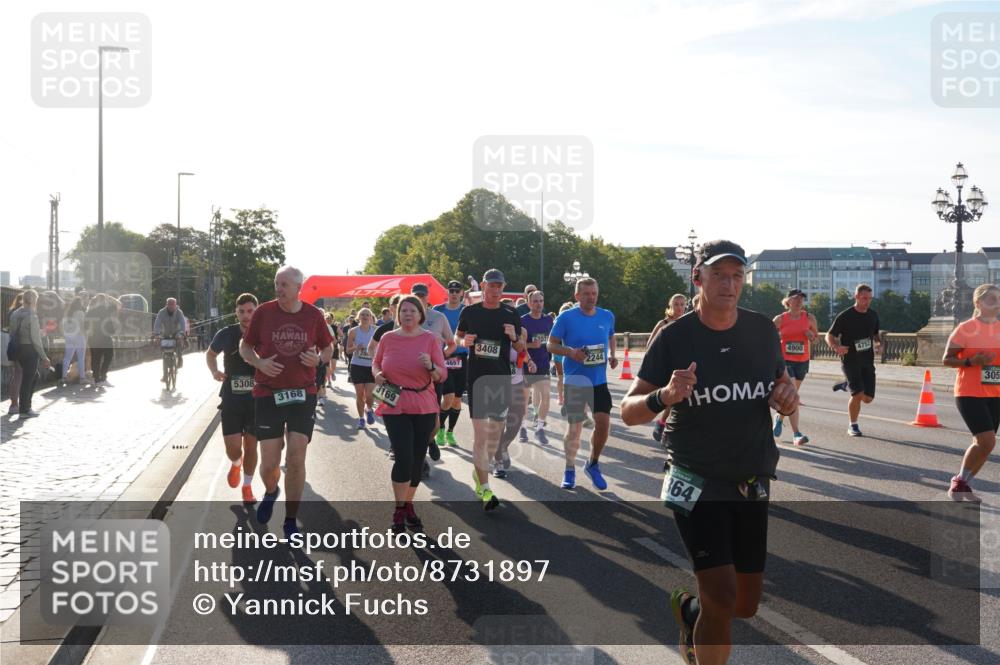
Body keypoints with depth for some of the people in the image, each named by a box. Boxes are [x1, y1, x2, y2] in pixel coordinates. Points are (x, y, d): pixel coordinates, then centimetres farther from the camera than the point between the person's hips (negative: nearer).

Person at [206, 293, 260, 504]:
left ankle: (247, 487, 29)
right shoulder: (226, 334, -7)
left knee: (251, 446, 8)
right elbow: (210, 354, 12)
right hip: (231, 399, 0)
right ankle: (236, 464, 31)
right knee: (233, 448, -6)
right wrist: (214, 371, -7)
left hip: (257, 400, 0)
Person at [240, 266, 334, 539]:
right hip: (268, 394, 0)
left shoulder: (314, 315, 0)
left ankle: (291, 520, 12)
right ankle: (271, 491, 37)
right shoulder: (263, 312, -3)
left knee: (296, 459, -4)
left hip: (303, 394, 0)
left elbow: (328, 348, 13)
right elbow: (245, 346, 8)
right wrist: (259, 363, -13)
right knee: (269, 463, 0)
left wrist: (319, 358, -10)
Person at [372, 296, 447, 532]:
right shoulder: (388, 338, 0)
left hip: (424, 408, 1)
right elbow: (375, 363, 16)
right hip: (394, 406, -1)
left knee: (417, 460, 9)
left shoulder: (431, 339, -3)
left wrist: (431, 366, -24)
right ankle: (399, 510, 7)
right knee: (404, 459, -11)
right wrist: (377, 374, -6)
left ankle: (408, 505, 27)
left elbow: (442, 375, -3)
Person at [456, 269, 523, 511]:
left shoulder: (511, 314, 4)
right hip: (477, 378, -2)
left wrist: (514, 338, -12)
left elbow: (521, 350, 10)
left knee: (495, 433, 9)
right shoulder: (470, 312, 1)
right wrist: (464, 341, -8)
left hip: (501, 379, 2)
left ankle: (479, 472, 33)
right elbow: (457, 336, 15)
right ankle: (484, 489, -4)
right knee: (480, 433, -8)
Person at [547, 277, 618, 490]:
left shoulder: (607, 316, 3)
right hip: (575, 380, -3)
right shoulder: (566, 317, -9)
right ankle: (570, 470, 19)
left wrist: (612, 354, 8)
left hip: (600, 380, 3)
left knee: (603, 423, -3)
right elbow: (551, 345, -5)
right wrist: (570, 352, -21)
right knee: (574, 427, 2)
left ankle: (593, 465, 20)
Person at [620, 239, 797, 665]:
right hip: (696, 483, -4)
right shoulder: (675, 337, -9)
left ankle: (688, 607, 45)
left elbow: (782, 382, 16)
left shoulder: (762, 330, 2)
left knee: (746, 605, 13)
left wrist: (788, 397, -8)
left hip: (753, 485, 5)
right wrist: (664, 396, -30)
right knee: (722, 597, -15)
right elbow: (629, 412, -9)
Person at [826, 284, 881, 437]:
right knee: (858, 394, -17)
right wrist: (836, 347, -25)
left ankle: (847, 385, 33)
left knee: (868, 398, 2)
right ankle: (853, 426, 3)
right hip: (850, 360, -5)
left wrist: (879, 343, 0)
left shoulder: (873, 315, 8)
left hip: (867, 361, 5)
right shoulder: (845, 316, -9)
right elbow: (829, 335, -5)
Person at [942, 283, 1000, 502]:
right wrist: (971, 361, -22)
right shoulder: (966, 328, -9)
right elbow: (947, 359, -8)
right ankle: (958, 483, 3)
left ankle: (963, 484, 25)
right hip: (970, 394, -6)